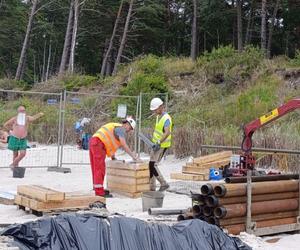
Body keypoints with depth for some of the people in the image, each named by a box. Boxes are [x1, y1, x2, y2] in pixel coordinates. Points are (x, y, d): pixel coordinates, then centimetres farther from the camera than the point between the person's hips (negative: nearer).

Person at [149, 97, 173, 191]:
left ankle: (164, 183, -5)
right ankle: (152, 187, 17)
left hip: (162, 146, -10)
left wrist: (159, 143, -36)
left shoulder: (166, 118, -19)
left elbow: (167, 133, -32)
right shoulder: (158, 116, 12)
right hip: (156, 144, 10)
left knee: (153, 165, -12)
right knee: (151, 165, 11)